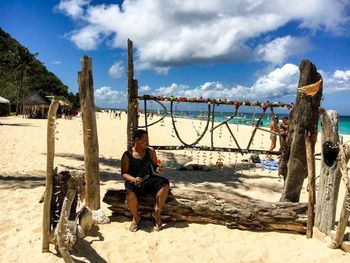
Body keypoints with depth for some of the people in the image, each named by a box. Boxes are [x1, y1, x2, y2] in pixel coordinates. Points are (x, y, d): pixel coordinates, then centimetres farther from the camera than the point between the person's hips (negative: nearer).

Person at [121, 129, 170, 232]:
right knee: (130, 193, -36)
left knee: (165, 183, -25)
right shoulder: (127, 155, -3)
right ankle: (136, 218, -5)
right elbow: (124, 173, -3)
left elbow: (155, 167, 12)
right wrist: (133, 179, -24)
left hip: (149, 179, 3)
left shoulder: (150, 151, 7)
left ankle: (156, 213, -9)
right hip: (133, 181, -3)